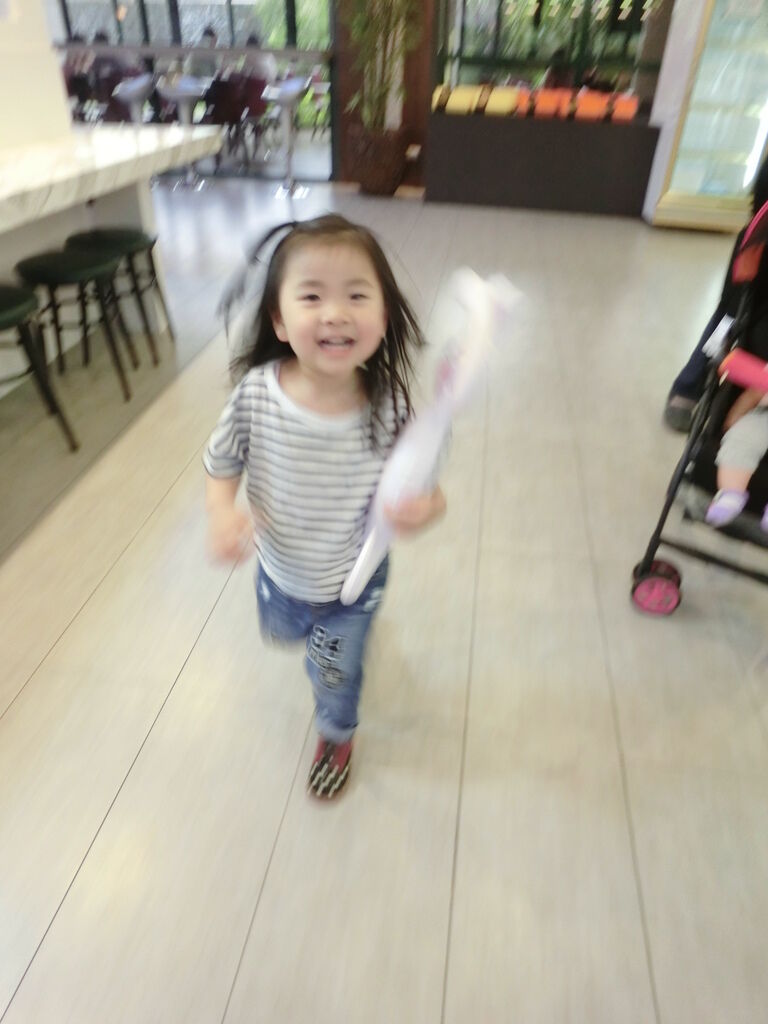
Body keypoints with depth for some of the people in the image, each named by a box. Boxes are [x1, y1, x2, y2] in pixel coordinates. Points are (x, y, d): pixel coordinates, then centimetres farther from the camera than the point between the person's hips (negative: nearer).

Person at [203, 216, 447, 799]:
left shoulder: (388, 407, -29)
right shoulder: (256, 393, -25)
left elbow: (416, 486, -18)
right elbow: (222, 462, -9)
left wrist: (426, 508, -41)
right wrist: (222, 511, -28)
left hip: (353, 580, -2)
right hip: (280, 571, 3)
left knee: (336, 675, 23)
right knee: (281, 634, 35)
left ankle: (337, 735, 59)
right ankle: (309, 625, 73)